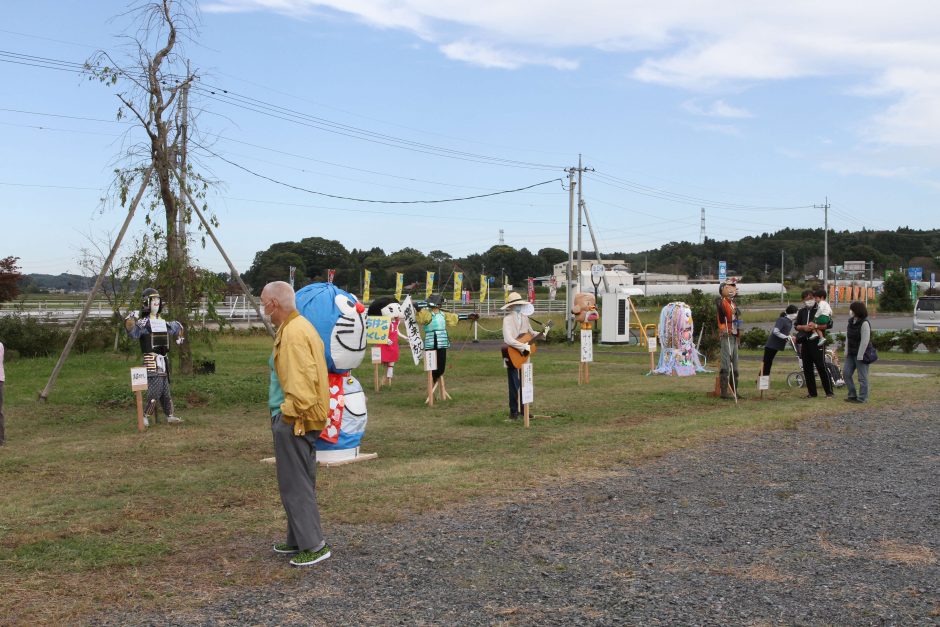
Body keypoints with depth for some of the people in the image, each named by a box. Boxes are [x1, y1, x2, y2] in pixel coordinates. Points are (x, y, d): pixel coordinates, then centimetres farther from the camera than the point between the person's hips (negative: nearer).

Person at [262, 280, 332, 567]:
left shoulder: (293, 333, -18)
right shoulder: (299, 326, 14)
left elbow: (302, 380, -24)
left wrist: (293, 415, -19)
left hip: (293, 420, -10)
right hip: (298, 419, 10)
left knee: (295, 485, -3)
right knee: (298, 482, 17)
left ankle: (314, 546, 3)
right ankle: (298, 540, 28)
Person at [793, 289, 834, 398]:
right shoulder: (801, 311, 13)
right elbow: (795, 325, 14)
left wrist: (816, 326, -19)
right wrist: (804, 327, -6)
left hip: (817, 342, -5)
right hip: (805, 343, 5)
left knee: (821, 367, -7)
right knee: (807, 368, 7)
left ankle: (829, 392, -1)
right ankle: (812, 392, 15)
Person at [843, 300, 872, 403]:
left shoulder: (864, 323, -15)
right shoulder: (851, 322, 10)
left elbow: (865, 340, -18)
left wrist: (860, 355, -18)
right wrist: (846, 352, 8)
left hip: (861, 354, -8)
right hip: (851, 353, 8)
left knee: (862, 376, 0)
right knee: (846, 373, 7)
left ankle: (862, 398, 8)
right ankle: (852, 395, 18)